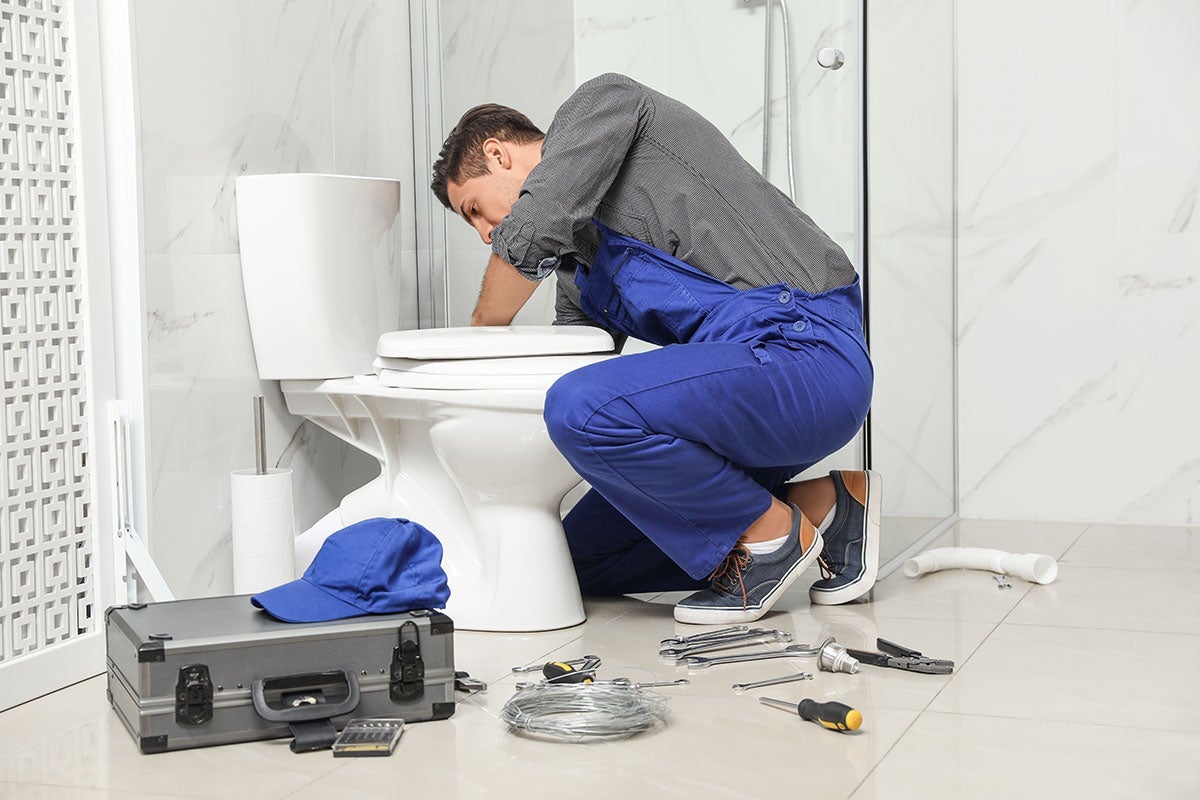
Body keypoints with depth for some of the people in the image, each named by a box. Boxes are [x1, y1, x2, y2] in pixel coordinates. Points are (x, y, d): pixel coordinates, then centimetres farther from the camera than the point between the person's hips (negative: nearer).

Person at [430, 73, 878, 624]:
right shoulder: (578, 265, 23)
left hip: (805, 347, -10)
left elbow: (531, 231, -16)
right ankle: (822, 506, 11)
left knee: (584, 408, -30)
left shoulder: (602, 102, -1)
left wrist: (480, 333, 1)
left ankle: (772, 533, -7)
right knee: (584, 557, 12)